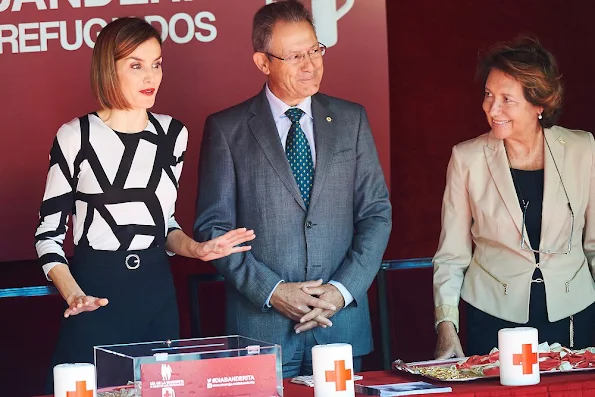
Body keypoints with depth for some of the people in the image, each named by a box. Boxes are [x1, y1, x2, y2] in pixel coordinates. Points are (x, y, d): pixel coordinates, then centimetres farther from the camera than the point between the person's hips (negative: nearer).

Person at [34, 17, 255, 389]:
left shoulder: (172, 134, 6)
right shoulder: (76, 136, -8)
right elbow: (49, 232, -4)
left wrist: (194, 248, -3)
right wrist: (72, 294, -20)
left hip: (156, 289, 5)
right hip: (96, 292, -4)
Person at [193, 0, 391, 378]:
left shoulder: (351, 119, 8)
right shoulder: (226, 129, 1)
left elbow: (376, 213, 6)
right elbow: (213, 227, -1)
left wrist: (343, 289, -7)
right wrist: (271, 291, -12)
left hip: (342, 322, 2)